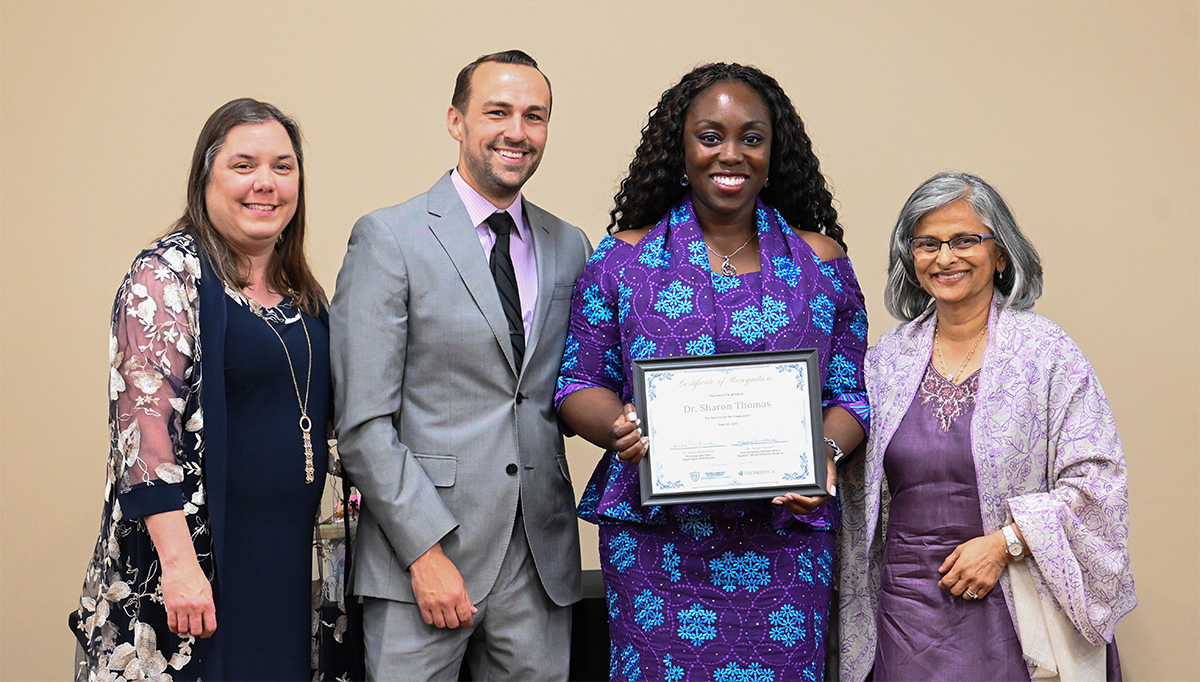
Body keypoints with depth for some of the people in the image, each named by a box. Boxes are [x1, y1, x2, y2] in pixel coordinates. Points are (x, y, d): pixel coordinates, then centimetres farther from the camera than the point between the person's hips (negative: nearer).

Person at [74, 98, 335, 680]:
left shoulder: (300, 289, 11)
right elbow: (144, 424, -18)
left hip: (283, 560, 7)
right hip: (190, 549, -7)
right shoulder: (167, 275, -11)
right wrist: (179, 562, -23)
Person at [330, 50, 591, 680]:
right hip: (422, 548, -4)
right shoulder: (388, 238, -4)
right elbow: (363, 422, -9)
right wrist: (426, 551, -15)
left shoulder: (569, 248, 12)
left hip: (542, 558, 4)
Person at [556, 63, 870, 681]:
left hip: (785, 543, 1)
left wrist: (825, 451, -11)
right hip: (654, 542, 0)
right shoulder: (623, 259, 6)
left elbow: (851, 393, 10)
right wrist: (618, 424, -14)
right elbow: (578, 384, 8)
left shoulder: (820, 262, 8)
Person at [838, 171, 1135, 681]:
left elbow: (1095, 482, -8)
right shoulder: (889, 357, 8)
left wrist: (1004, 542, -15)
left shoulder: (1045, 351, -4)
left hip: (1011, 606, -3)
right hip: (908, 604, 3)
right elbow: (861, 485, 18)